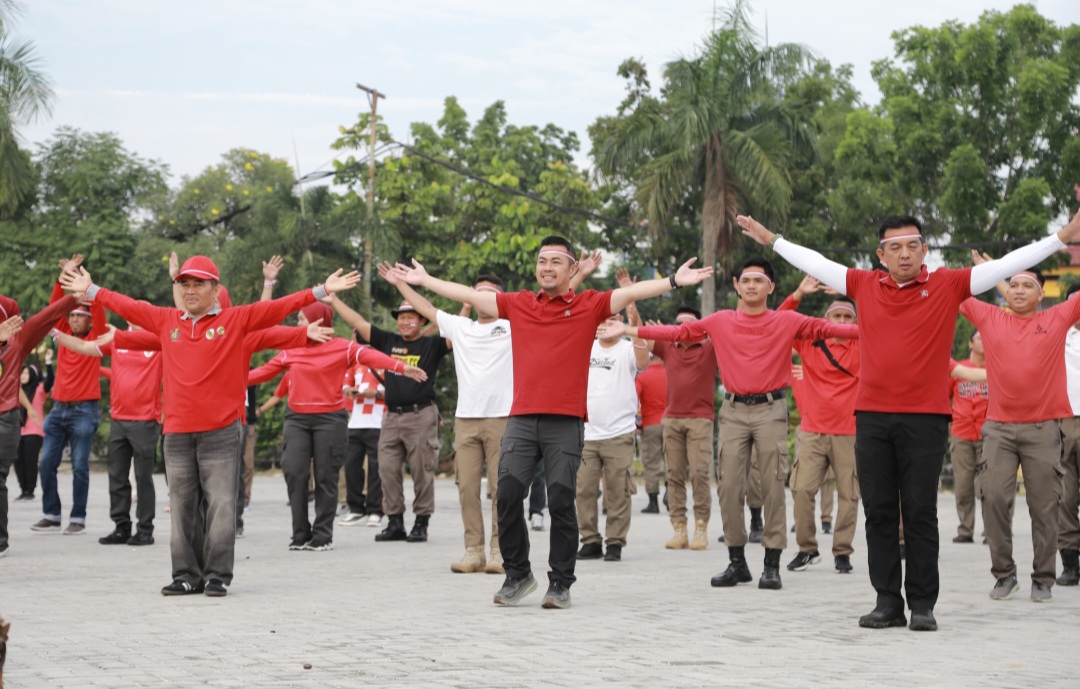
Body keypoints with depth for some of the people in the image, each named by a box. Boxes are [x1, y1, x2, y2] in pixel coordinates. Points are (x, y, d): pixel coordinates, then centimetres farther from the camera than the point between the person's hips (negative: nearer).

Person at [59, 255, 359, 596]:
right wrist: (91, 289, 28)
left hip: (221, 431, -4)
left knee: (221, 504, -4)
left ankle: (218, 575, 2)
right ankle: (186, 574, 15)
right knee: (182, 506, 8)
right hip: (177, 432, 4)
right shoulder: (166, 321, 11)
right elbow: (126, 306, 21)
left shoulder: (236, 319, 1)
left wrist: (322, 291, -12)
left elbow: (276, 308, -5)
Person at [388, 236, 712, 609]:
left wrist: (674, 281, -16)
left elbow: (630, 292, -5)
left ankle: (561, 583, 10)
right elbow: (470, 295, 20)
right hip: (521, 420, 3)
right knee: (508, 497, -2)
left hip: (566, 423, -3)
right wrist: (425, 280, 24)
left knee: (561, 503, -2)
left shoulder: (589, 305, 5)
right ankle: (517, 575, 14)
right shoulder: (518, 304, 14)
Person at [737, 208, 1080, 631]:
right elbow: (815, 263, 19)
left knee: (920, 513, 1)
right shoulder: (865, 285, 8)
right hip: (872, 416, 3)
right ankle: (887, 602, 13)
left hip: (926, 417, -3)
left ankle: (923, 606, 8)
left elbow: (1007, 265, 0)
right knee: (879, 512, 5)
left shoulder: (947, 285, 2)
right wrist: (772, 240, 25)